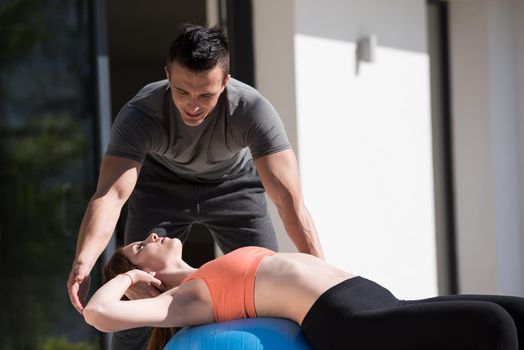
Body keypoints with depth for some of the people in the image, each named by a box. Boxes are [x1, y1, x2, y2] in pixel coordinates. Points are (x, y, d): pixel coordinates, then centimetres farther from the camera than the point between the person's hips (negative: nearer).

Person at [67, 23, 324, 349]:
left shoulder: (253, 110, -37)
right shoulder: (139, 114, -37)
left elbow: (289, 197, -42)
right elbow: (111, 194, -48)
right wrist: (83, 263, -66)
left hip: (233, 184, 0)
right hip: (162, 184, 0)